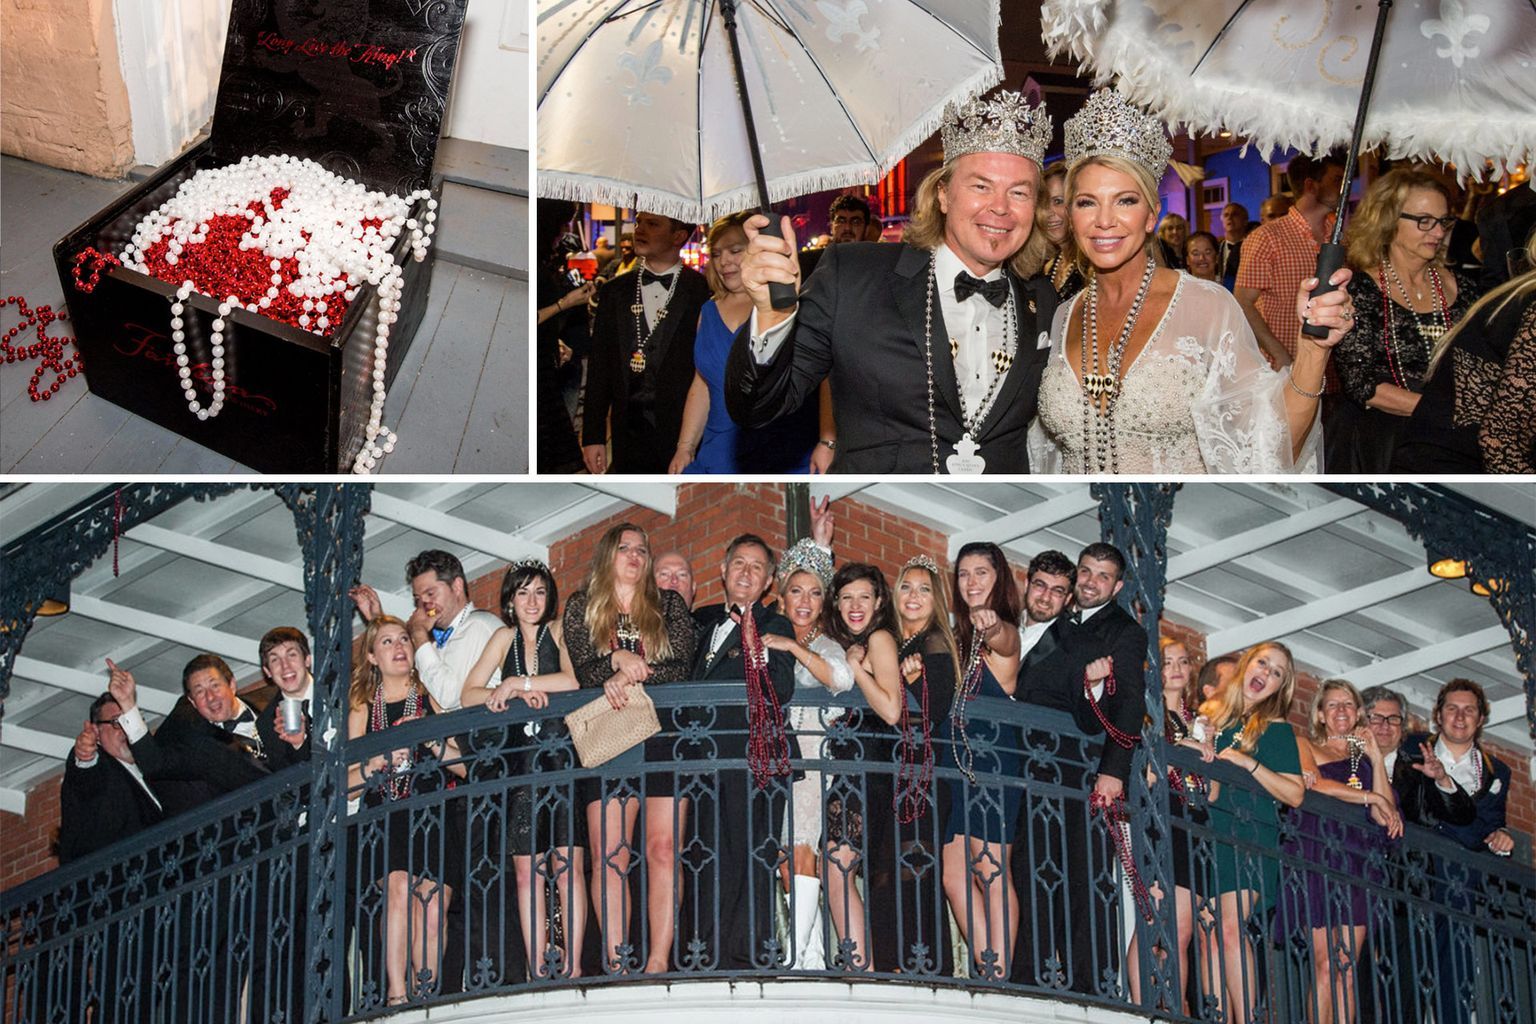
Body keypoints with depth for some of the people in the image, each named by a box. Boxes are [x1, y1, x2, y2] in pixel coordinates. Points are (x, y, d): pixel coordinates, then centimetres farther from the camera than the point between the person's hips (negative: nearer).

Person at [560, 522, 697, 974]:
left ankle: (658, 962, -12)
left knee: (663, 851, -9)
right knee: (608, 855, -9)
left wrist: (632, 675, -12)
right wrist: (618, 659, -17)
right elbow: (584, 672, 1)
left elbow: (682, 667, 1)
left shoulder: (669, 605, 14)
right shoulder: (581, 607, 13)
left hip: (664, 736, 0)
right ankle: (616, 965, -11)